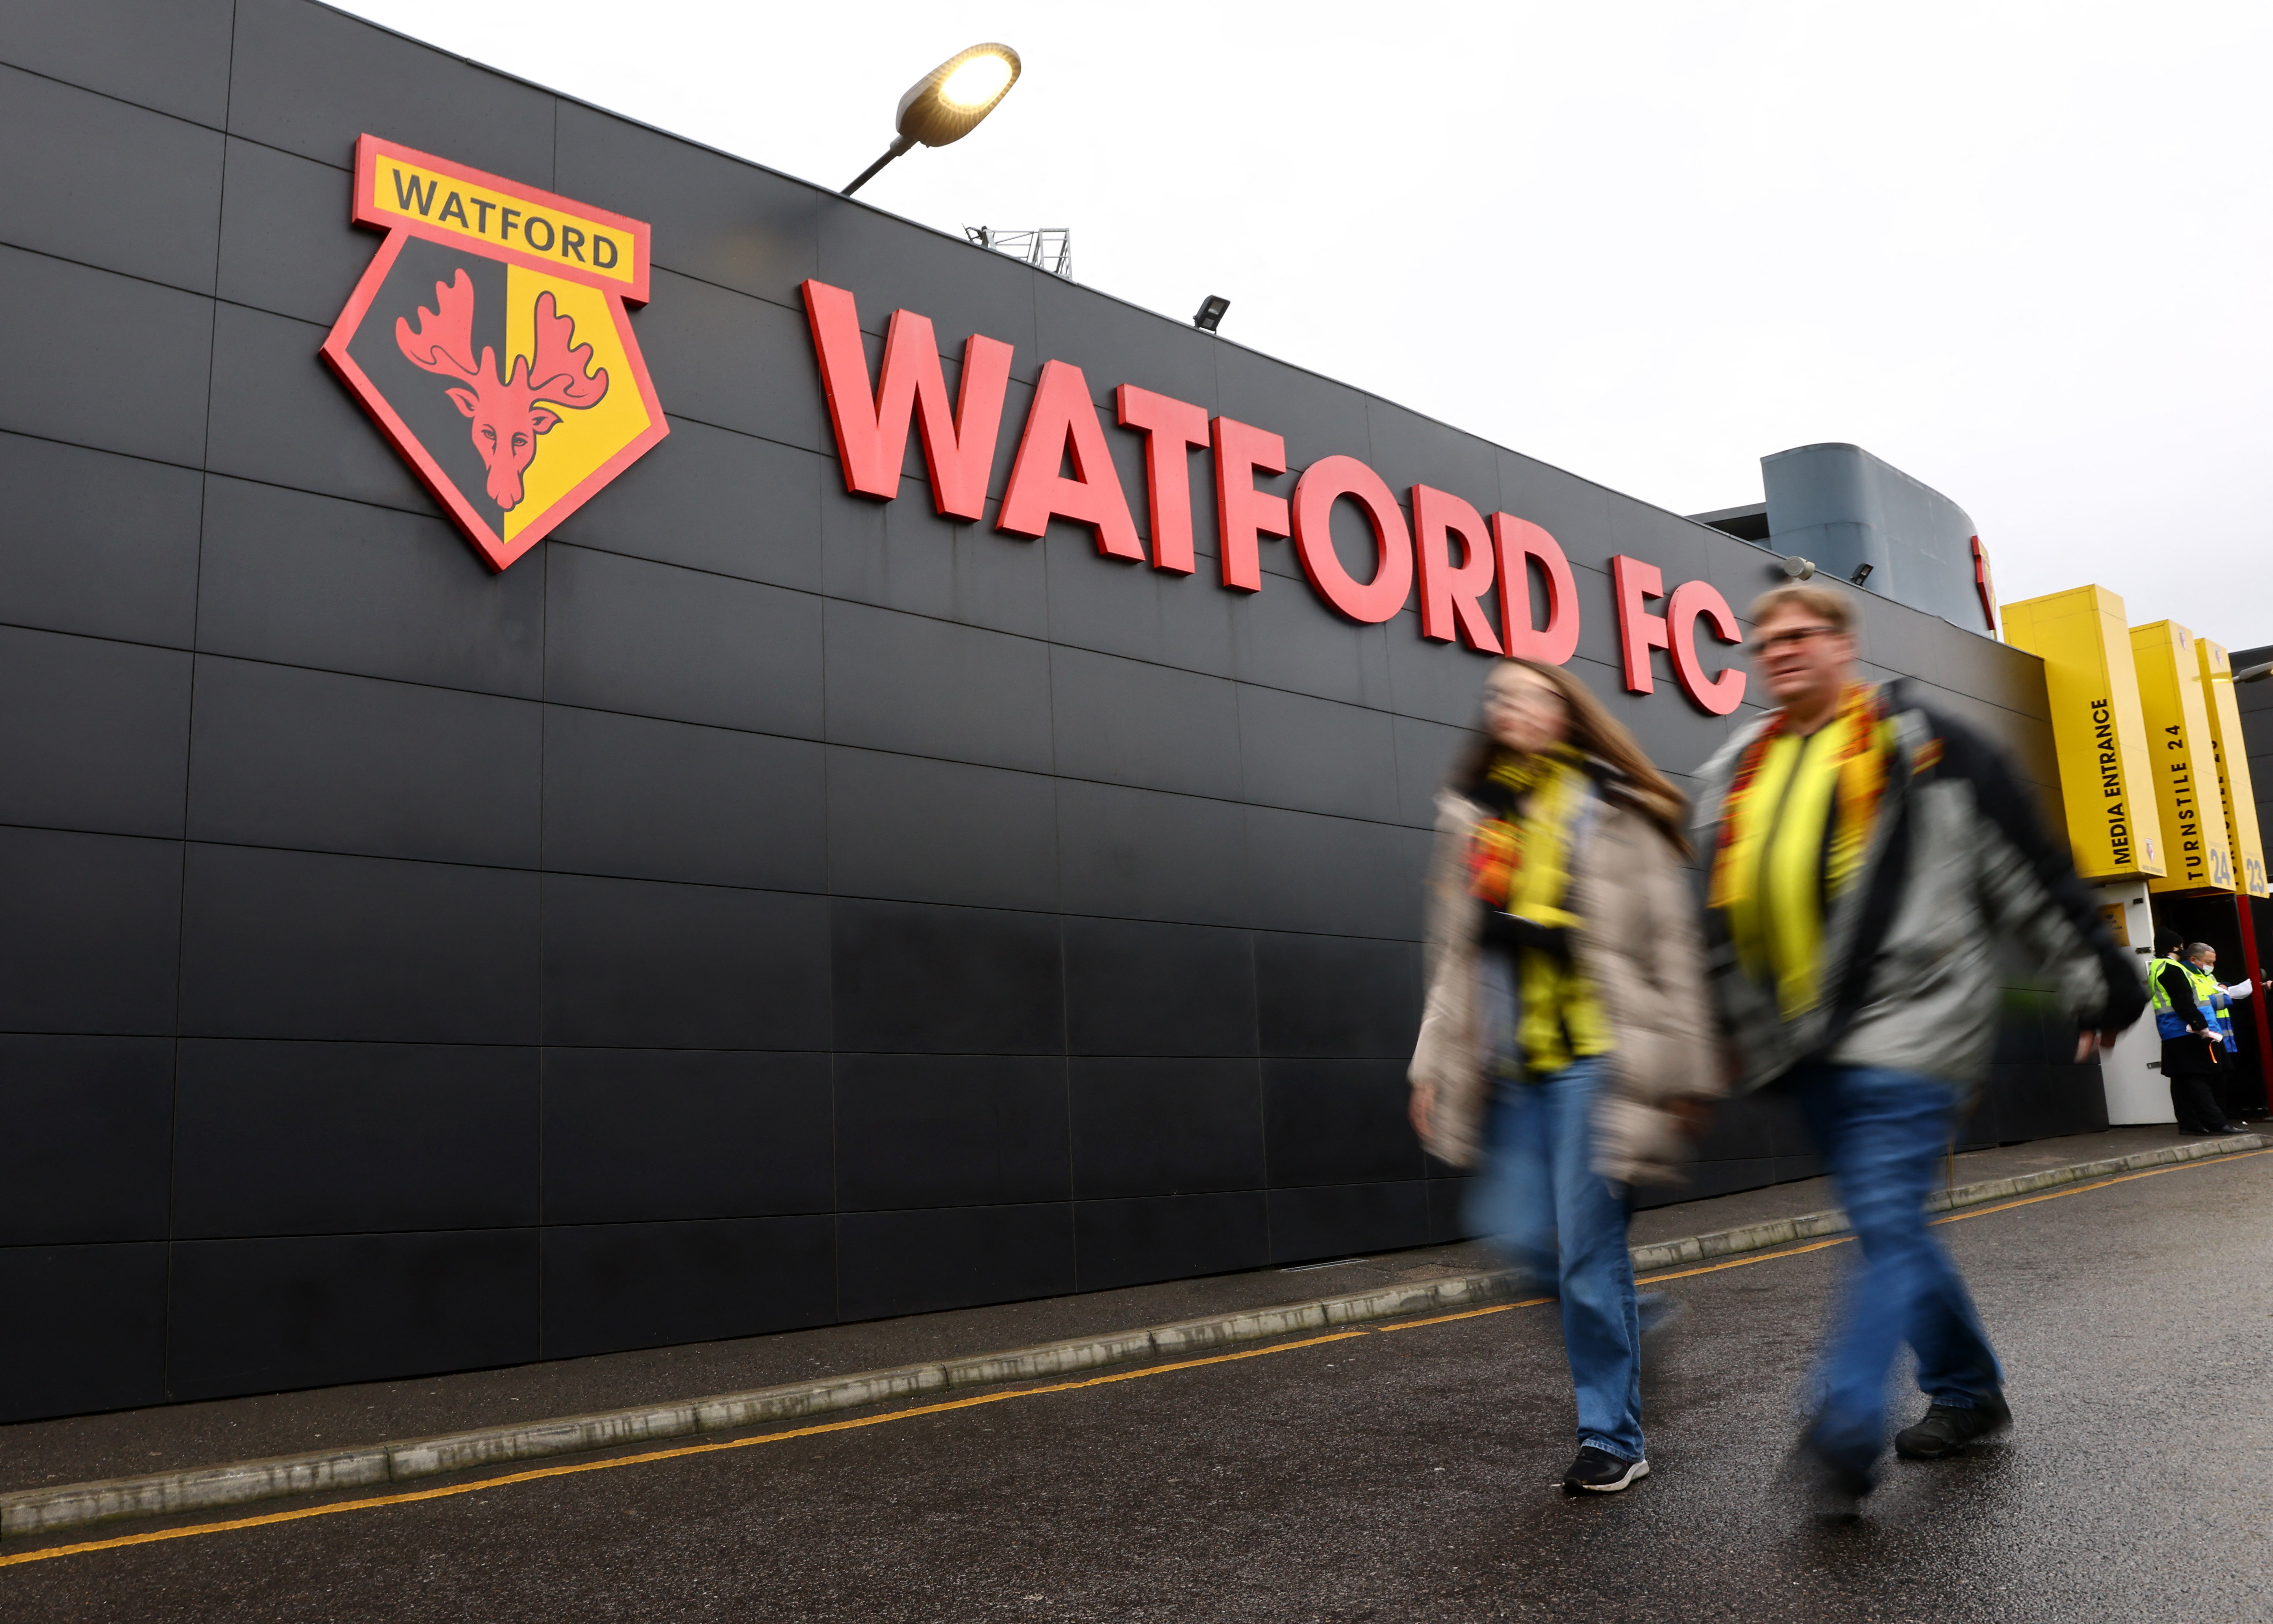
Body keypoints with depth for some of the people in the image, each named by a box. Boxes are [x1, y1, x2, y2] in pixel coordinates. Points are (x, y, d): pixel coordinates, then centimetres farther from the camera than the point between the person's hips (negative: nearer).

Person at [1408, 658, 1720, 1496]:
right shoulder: (1473, 815, 13)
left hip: (1594, 1057, -5)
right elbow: (1456, 953, 15)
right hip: (1513, 1064, 5)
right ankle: (1624, 1323, 33)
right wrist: (1436, 1065, 12)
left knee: (1587, 1247, -4)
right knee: (1522, 1234, 2)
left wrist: (1682, 1073, -4)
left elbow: (1670, 949, -1)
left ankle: (1612, 1438, 13)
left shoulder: (1616, 815, 0)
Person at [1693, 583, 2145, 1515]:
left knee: (1888, 1223, -10)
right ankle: (1967, 1391, 31)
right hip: (1805, 1045, 6)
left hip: (1905, 1026, -6)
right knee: (1891, 1228, 14)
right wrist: (1709, 1043, 19)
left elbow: (2029, 873, 2)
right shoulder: (1733, 779, 14)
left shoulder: (1922, 748, -1)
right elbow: (1718, 925, 20)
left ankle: (1842, 1435, -11)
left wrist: (2100, 982, 5)